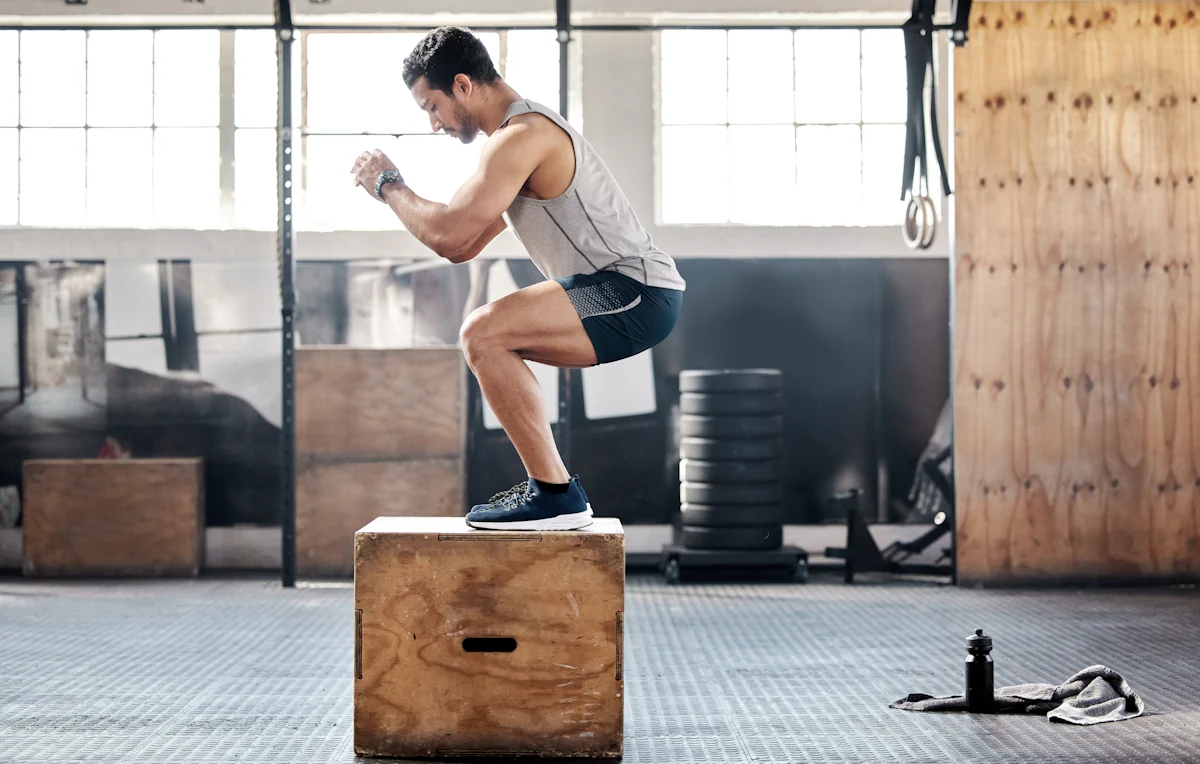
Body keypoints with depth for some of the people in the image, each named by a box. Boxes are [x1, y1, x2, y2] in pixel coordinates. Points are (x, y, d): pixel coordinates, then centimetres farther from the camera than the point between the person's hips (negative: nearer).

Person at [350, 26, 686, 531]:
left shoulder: (520, 137, -14)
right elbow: (463, 247, 24)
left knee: (482, 334, -20)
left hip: (636, 293, -11)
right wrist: (394, 191, 15)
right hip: (627, 296, 11)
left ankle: (556, 495, -16)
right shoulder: (527, 131, 21)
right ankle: (550, 488, 21)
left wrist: (388, 186, -4)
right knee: (491, 340, 21)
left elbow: (449, 234, -20)